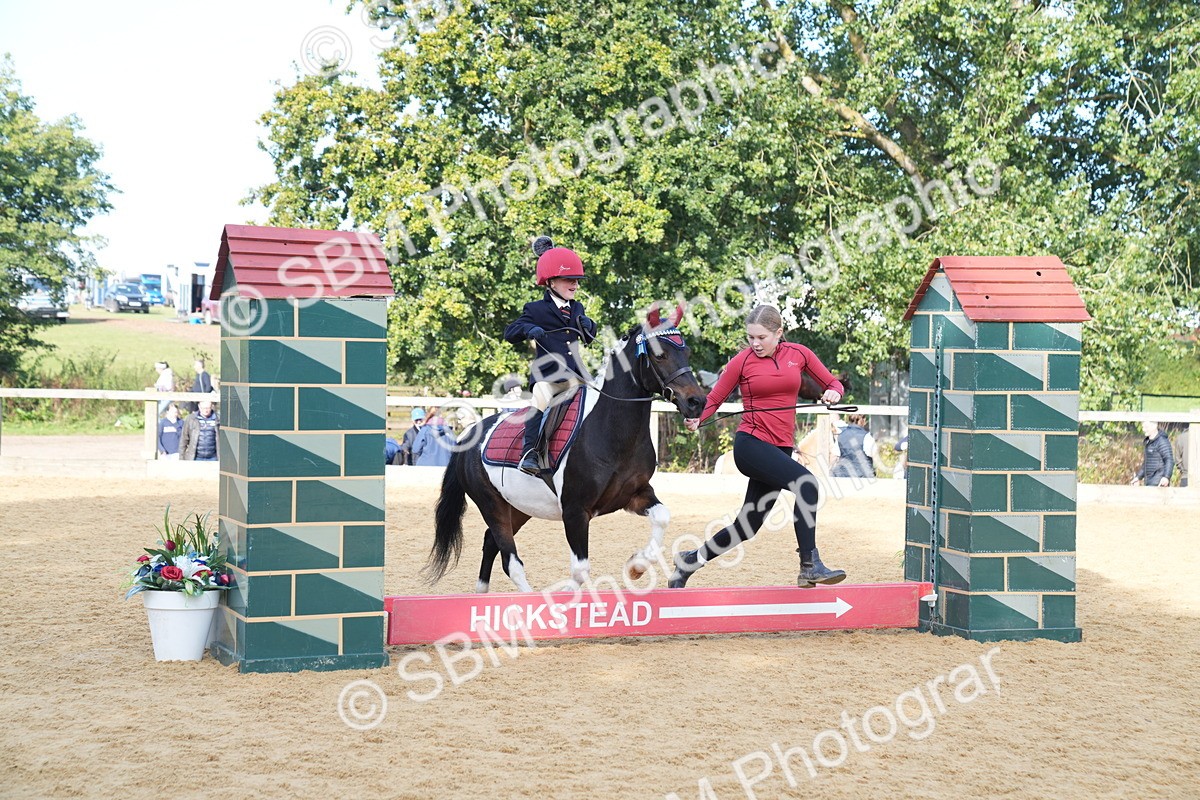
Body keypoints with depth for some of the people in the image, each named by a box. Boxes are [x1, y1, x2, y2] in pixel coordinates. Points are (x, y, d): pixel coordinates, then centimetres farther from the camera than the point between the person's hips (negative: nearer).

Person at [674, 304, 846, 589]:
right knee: (805, 482, -28)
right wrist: (697, 419, -20)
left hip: (780, 448, 5)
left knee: (748, 526, 7)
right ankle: (810, 566, -27)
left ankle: (691, 559, 27)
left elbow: (832, 383, 13)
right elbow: (714, 398, 0)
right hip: (750, 444, -5)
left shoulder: (799, 354, 7)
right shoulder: (742, 361, -2)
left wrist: (833, 393, -11)